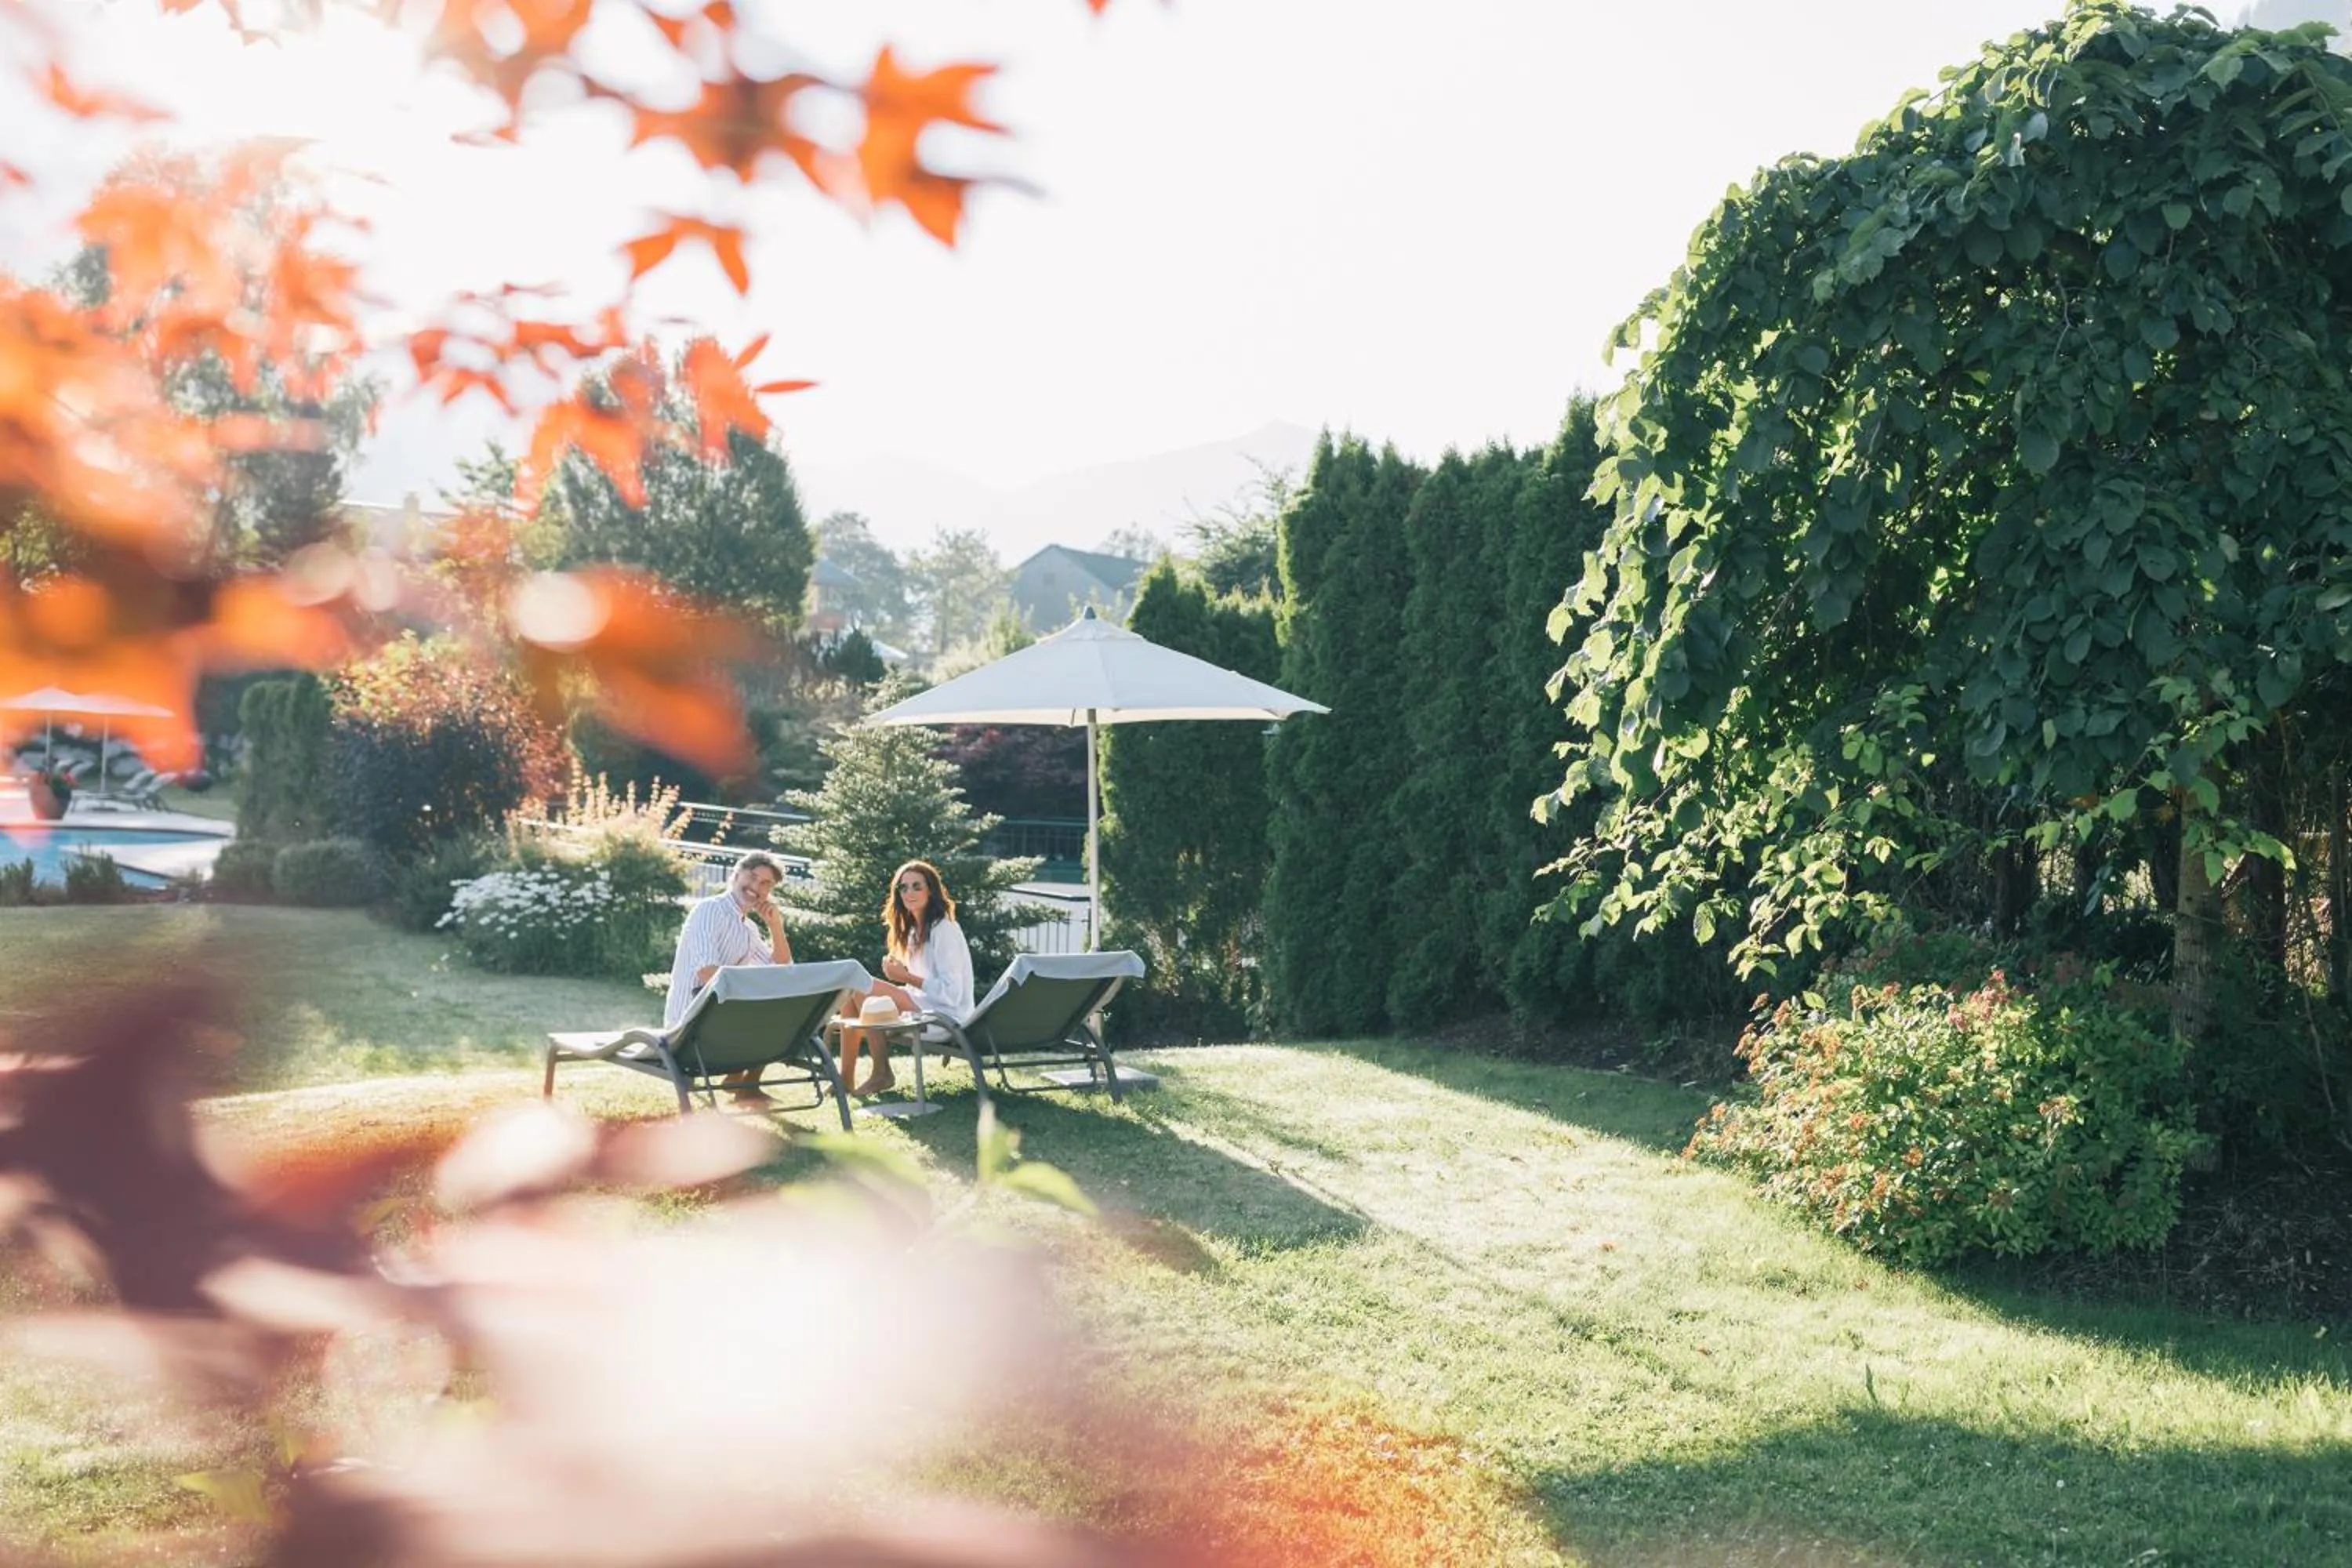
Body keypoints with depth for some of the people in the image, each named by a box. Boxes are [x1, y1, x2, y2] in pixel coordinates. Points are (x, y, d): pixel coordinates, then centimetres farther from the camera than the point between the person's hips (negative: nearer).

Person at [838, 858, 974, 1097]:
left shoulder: (944, 930, -13)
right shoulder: (915, 929, 16)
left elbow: (951, 993, -19)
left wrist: (907, 978, -16)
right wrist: (899, 971, -2)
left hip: (946, 1017, -9)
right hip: (924, 1006, 9)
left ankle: (882, 1074, -10)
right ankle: (845, 1079, -2)